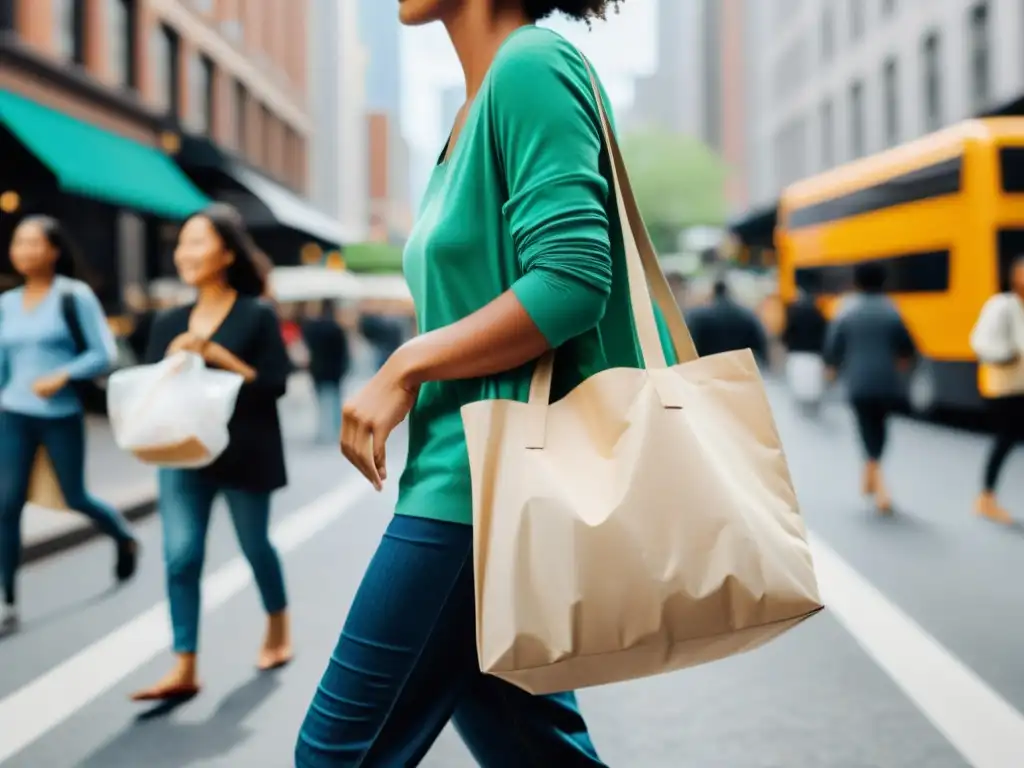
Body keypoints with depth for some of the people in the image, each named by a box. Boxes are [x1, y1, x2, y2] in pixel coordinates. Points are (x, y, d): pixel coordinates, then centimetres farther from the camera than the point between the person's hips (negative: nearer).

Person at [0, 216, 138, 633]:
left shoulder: (76, 296, -6)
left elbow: (104, 354, -9)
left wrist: (63, 376, -21)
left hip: (62, 416, -3)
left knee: (75, 498, 8)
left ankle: (125, 540, 40)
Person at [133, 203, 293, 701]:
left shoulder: (256, 315, -5)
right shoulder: (169, 323, 8)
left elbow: (275, 383, -12)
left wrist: (216, 355, -19)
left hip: (244, 453, -3)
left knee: (254, 546, 13)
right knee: (180, 554, -7)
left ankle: (278, 629, 39)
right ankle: (184, 669, -5)